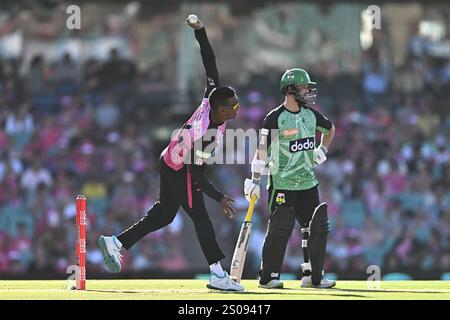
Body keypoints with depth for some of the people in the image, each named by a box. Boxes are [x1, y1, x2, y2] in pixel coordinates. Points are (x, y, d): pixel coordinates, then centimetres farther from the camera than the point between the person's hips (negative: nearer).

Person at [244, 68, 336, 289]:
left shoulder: (310, 114, 7)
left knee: (317, 227, 2)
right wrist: (254, 181, -15)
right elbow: (262, 150, -12)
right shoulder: (274, 118, -12)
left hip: (307, 182, 6)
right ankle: (267, 277, 2)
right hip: (282, 185, -6)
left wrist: (322, 150, 12)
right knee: (280, 229, -8)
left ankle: (312, 276, 10)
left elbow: (330, 129, 28)